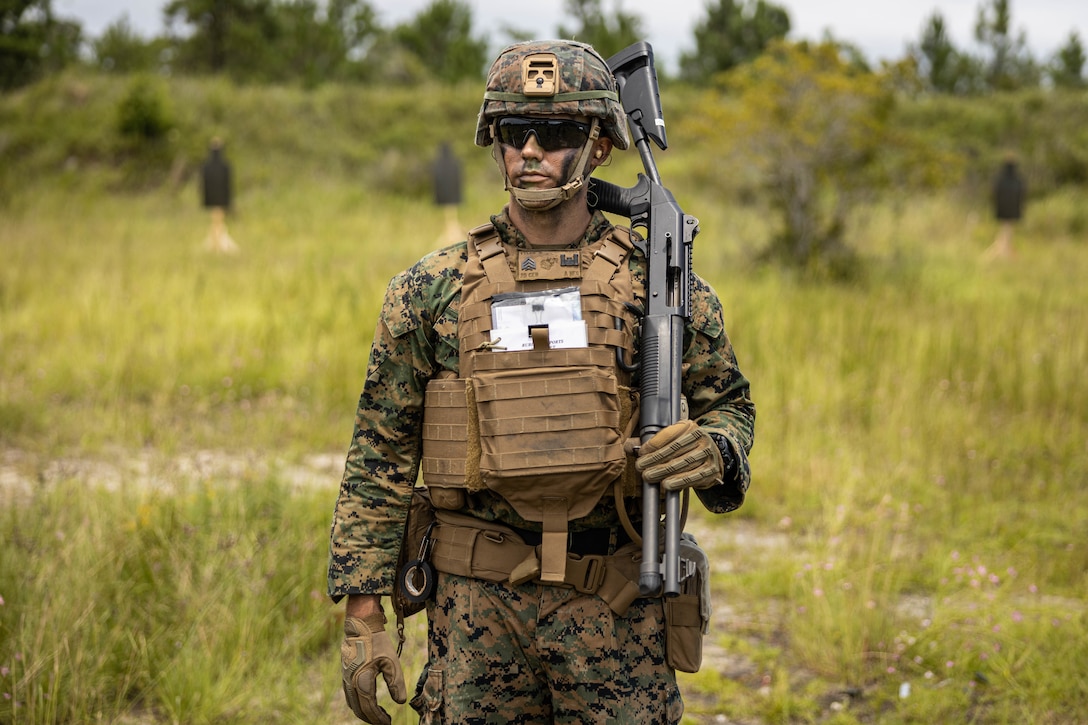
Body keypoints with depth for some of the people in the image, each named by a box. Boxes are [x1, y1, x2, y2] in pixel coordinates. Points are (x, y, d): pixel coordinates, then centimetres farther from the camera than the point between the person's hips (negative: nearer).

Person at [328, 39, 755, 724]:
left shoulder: (659, 284, 1)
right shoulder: (433, 289, 2)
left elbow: (730, 406, 12)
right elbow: (379, 457, 4)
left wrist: (711, 451, -13)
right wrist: (363, 615, -1)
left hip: (617, 608, 0)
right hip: (477, 601, 0)